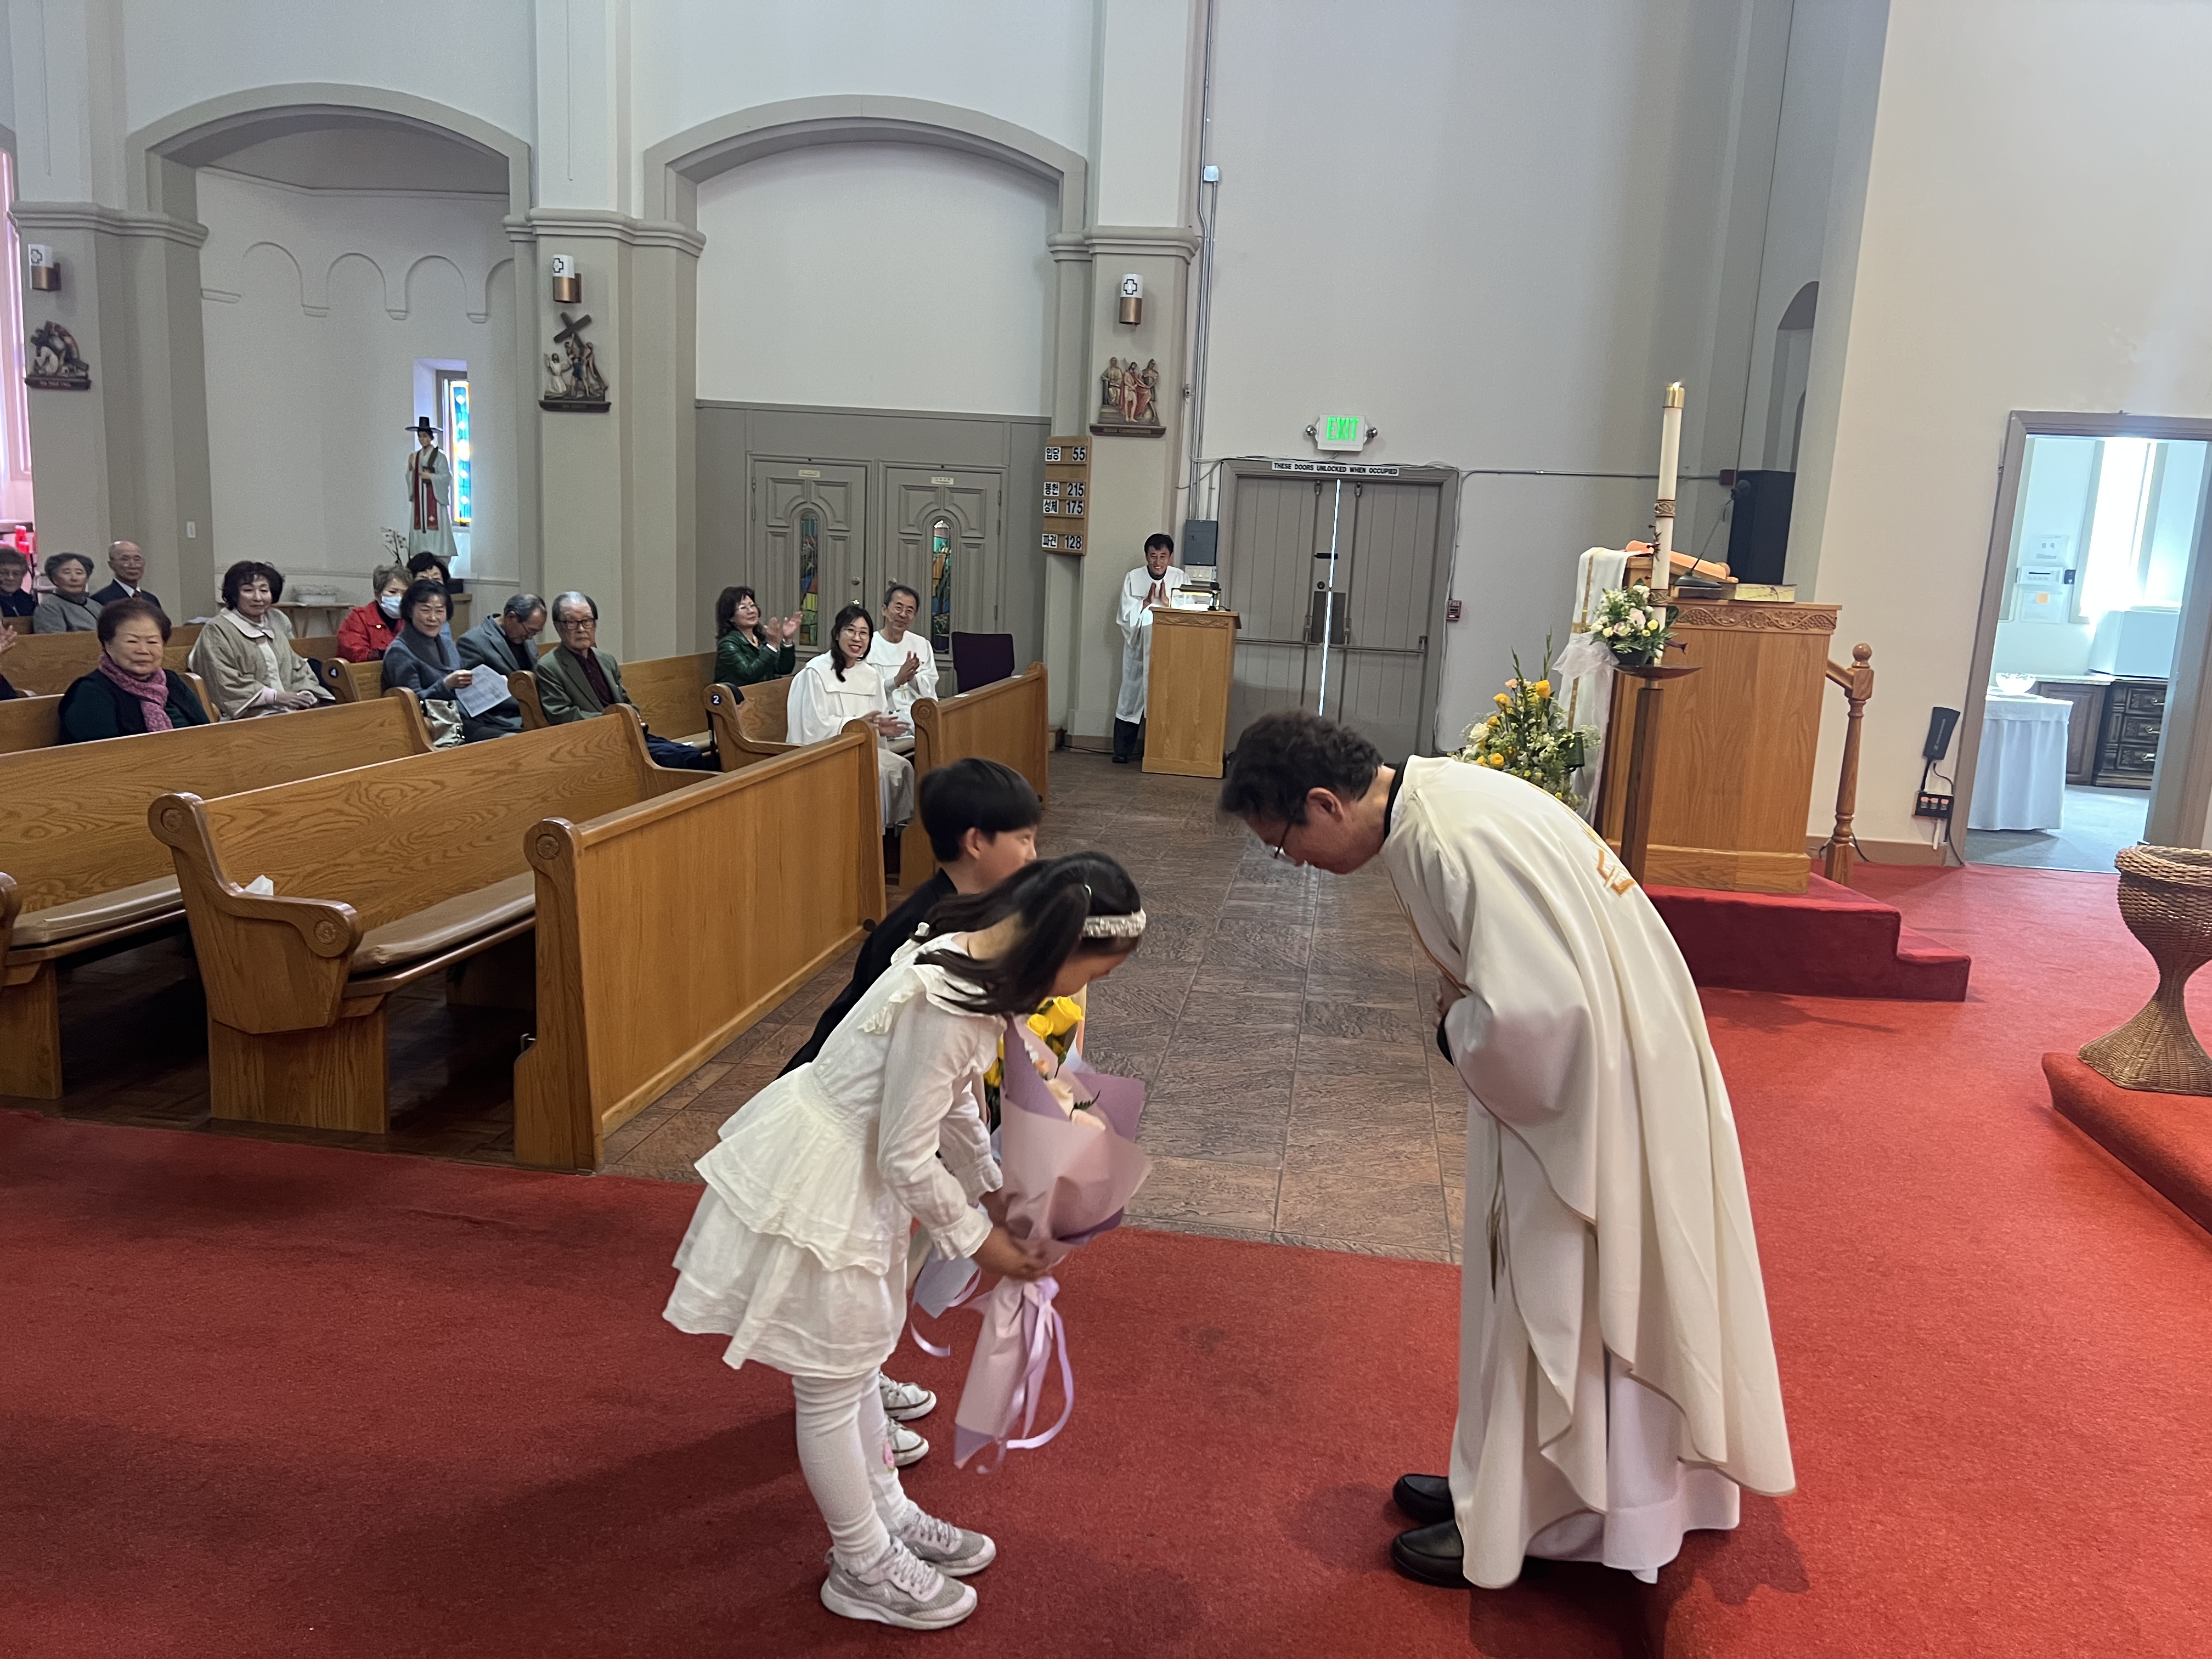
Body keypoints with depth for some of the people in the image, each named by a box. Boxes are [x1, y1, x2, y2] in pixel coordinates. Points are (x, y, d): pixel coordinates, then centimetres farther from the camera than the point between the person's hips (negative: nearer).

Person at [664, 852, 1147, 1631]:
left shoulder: (972, 958, -4)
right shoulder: (944, 1006, -33)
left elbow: (956, 1102, 10)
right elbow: (909, 1158, -24)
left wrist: (995, 1193, 15)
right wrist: (978, 1238, -9)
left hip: (855, 1166, 9)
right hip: (818, 1187, -9)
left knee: (856, 1360, 26)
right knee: (833, 1384, 11)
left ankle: (887, 1514, 45)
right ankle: (864, 1568, 31)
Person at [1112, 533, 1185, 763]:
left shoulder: (1179, 579, -1)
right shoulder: (1133, 578, -2)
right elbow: (1125, 615, -5)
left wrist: (1167, 603, -17)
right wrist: (1146, 603, -16)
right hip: (1139, 647, 0)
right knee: (1132, 695, 2)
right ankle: (1122, 750, 8)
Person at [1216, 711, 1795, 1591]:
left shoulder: (1458, 841, -30)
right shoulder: (1428, 794, 1)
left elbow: (1531, 1013, -35)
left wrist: (1453, 1029, -16)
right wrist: (1468, 1017, 2)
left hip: (1591, 1087, -10)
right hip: (1573, 1060, 10)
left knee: (1551, 1300, 7)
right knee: (1524, 1287, 21)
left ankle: (1512, 1521, 27)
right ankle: (1502, 1480, 39)